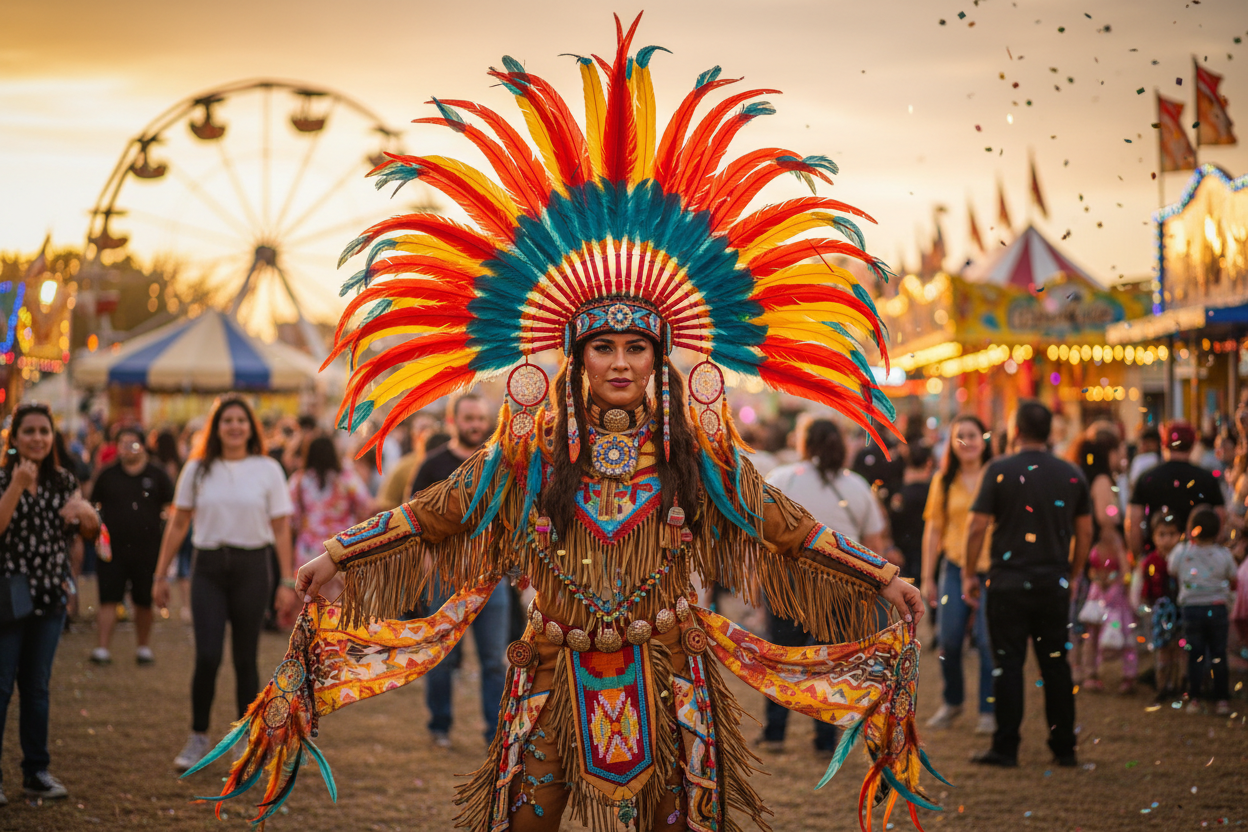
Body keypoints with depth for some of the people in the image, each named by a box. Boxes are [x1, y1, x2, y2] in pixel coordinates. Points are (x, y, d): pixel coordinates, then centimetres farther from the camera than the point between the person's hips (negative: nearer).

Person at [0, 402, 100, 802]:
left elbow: (89, 531, 10)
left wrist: (86, 513, -11)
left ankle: (36, 772, 17)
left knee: (37, 687, 11)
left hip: (50, 596, 4)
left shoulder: (63, 482, 8)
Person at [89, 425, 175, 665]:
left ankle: (144, 647, 20)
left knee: (144, 601, 7)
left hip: (147, 548, 0)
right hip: (113, 546, 0)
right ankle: (103, 648, -5)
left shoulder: (157, 475, 5)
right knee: (108, 598, -5)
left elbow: (170, 506, 10)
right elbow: (94, 505, 14)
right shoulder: (108, 475, 7)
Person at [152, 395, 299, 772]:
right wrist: (161, 575, 8)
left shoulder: (267, 469, 3)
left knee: (245, 659, 3)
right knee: (207, 657, -9)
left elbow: (281, 529, 3)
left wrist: (288, 581, -2)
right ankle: (198, 737, 7)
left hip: (252, 567, 0)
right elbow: (177, 525, 10)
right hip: (209, 567, 1)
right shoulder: (197, 470, 6)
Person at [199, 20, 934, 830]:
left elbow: (785, 526, 4)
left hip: (666, 680, 0)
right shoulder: (532, 451, 0)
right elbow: (433, 515, 6)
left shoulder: (695, 451, 0)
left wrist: (880, 577, 3)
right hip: (559, 681, 0)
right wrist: (339, 555, 3)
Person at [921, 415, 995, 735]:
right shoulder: (945, 481, 7)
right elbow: (933, 530, 10)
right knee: (948, 639, 3)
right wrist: (927, 578, 8)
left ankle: (988, 711, 8)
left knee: (988, 640, -5)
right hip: (955, 567, 3)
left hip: (991, 568, -3)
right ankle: (952, 702, 25)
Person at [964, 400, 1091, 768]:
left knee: (1008, 664, 1)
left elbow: (977, 526, -8)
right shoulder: (1071, 475, 5)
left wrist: (969, 574, 2)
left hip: (1009, 582, -3)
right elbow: (1085, 532, 10)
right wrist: (1072, 575, 21)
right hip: (1054, 583, 3)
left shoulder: (999, 471, -7)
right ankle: (1064, 747, 13)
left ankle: (1005, 748, 3)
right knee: (1056, 664, 10)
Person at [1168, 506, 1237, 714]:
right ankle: (1221, 699, 8)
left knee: (1195, 655, 9)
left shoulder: (1181, 552, -7)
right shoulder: (1224, 555, -6)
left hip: (1191, 609, 0)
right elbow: (1233, 581, 3)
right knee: (1218, 655, 7)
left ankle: (1194, 698, 9)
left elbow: (1171, 571, 12)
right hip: (1218, 609, 0)